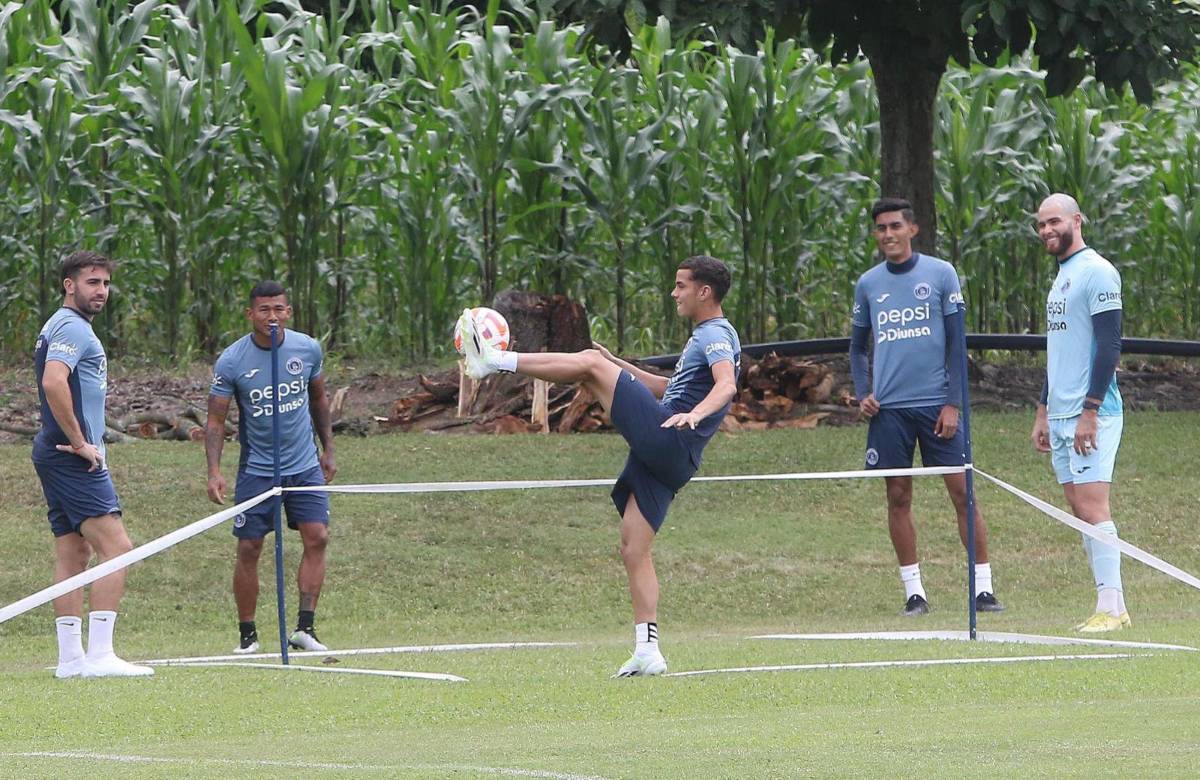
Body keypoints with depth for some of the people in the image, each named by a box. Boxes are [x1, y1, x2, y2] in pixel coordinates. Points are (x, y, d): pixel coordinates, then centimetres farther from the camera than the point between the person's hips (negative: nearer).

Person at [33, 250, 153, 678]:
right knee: (115, 548, -12)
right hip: (74, 460, -11)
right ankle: (99, 655, -16)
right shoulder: (72, 328, -12)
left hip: (56, 454, 11)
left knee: (73, 554, 9)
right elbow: (53, 383, -28)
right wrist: (80, 443, -21)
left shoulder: (60, 327, 20)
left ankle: (71, 656, 8)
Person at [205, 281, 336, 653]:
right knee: (249, 549, -4)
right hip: (257, 469, -3)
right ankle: (247, 634, 6)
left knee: (317, 538, -8)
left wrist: (328, 449, 15)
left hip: (305, 467, 3)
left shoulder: (308, 349, -1)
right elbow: (215, 420, -8)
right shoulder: (231, 362, -11)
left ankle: (304, 627, -5)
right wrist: (214, 472, -20)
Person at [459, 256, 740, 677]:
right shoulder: (704, 338, 27)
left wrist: (695, 414, -42)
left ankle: (495, 360, -7)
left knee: (591, 362, -9)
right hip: (665, 461, 10)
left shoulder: (716, 336, -4)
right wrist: (619, 366, 38)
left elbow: (726, 385, -24)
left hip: (664, 435, -10)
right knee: (634, 551, 5)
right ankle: (647, 652, -1)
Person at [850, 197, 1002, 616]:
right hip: (888, 408, 2)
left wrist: (953, 403, -6)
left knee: (961, 491, -5)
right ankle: (913, 592, 8)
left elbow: (957, 342, 1)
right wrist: (862, 393, 1)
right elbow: (857, 348, 18)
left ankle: (983, 587, -1)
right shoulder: (868, 284, 10)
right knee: (898, 498, 1)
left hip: (936, 404, -2)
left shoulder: (940, 274, 2)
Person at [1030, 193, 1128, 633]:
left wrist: (1090, 410, -21)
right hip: (1061, 415, 9)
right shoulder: (1061, 277, 20)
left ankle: (1110, 608, -14)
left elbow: (1109, 344, -16)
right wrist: (1044, 411, 23)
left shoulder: (1097, 272, -9)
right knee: (1081, 510, 6)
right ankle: (1112, 607, 8)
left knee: (1092, 508, -13)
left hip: (1091, 414, -9)